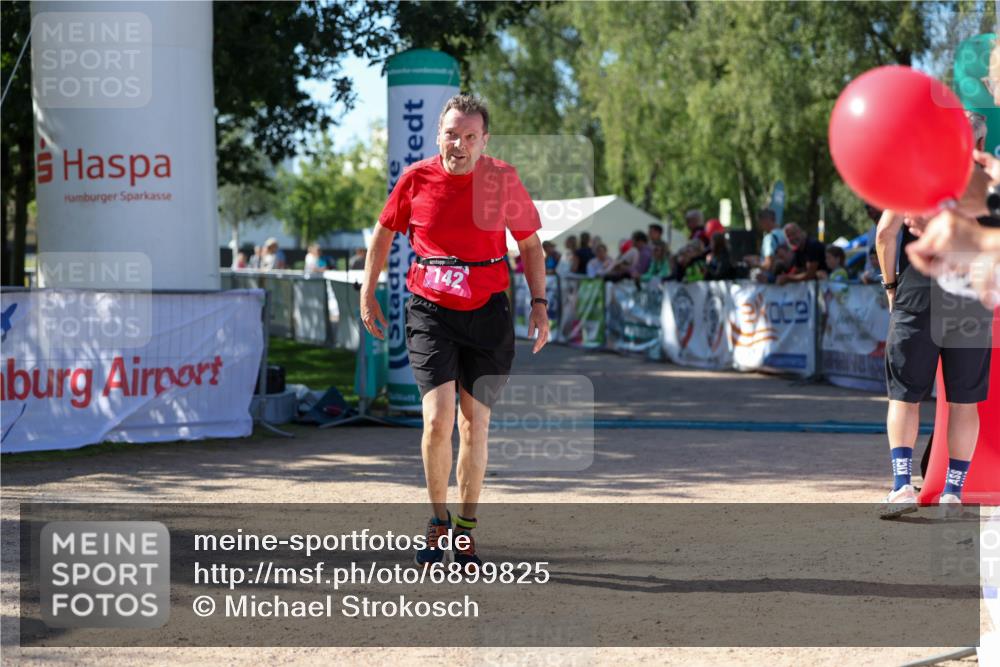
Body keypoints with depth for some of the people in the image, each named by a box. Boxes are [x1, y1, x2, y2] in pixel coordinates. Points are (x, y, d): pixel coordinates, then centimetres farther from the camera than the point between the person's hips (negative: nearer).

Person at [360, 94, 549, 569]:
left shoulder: (503, 181, -4)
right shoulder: (416, 179, -4)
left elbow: (530, 243, 9)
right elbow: (384, 232, 13)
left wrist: (539, 303, 2)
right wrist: (368, 293, 10)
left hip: (488, 314, 1)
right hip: (430, 313, -1)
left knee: (475, 422, 6)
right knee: (438, 418, -14)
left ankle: (466, 530, 21)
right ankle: (438, 519, 7)